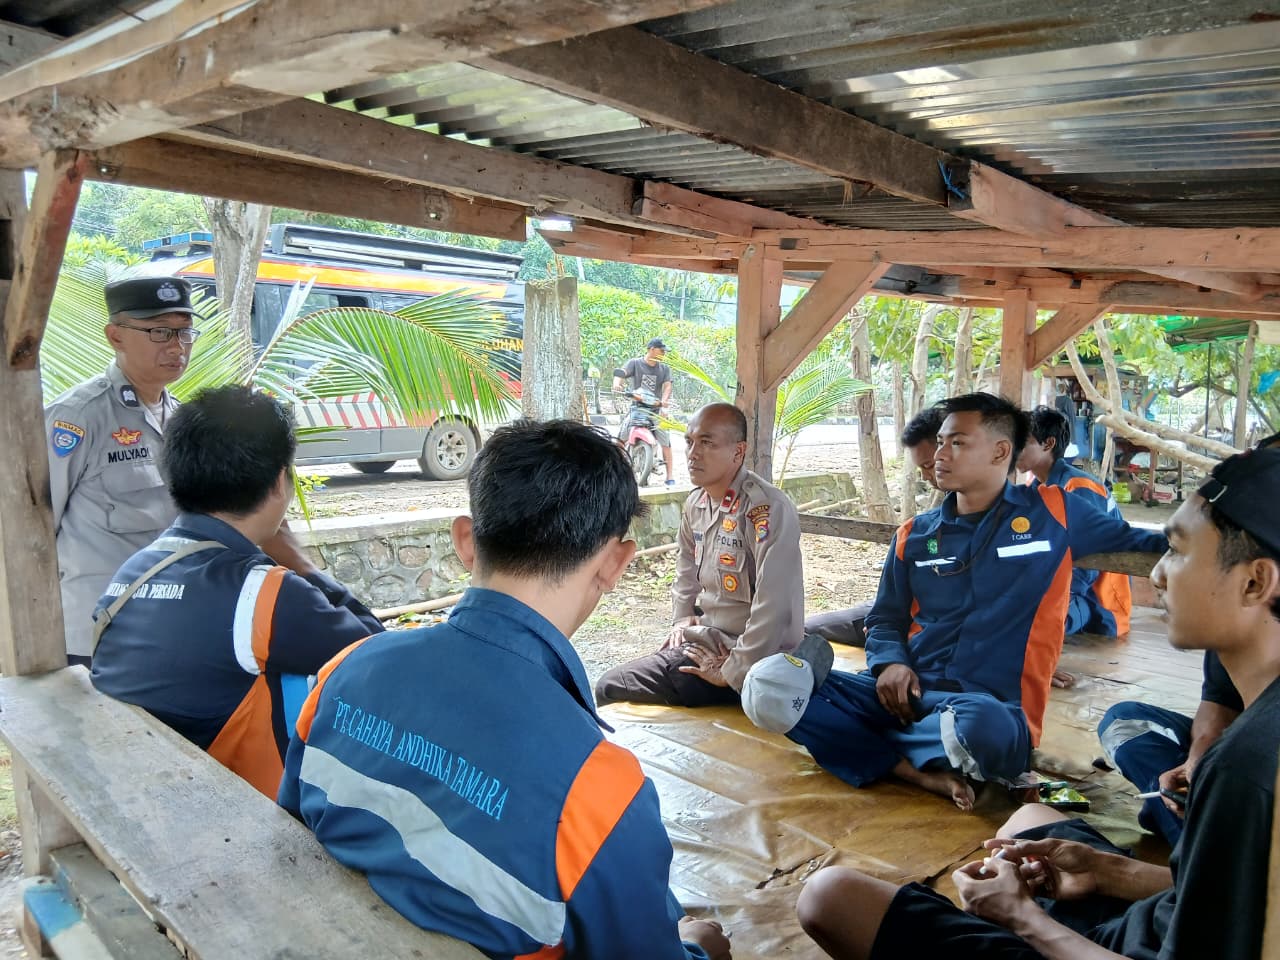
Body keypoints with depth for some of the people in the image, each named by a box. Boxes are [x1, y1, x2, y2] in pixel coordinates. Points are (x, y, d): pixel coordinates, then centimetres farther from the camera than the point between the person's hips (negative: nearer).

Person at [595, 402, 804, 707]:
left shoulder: (767, 510, -24)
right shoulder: (696, 502, 4)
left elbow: (774, 608, -29)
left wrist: (733, 673, -22)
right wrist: (682, 618, 11)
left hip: (751, 658, -8)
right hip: (704, 642, 8)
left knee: (611, 689, -8)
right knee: (611, 684, 13)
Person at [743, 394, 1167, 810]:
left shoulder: (1052, 513, 5)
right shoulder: (914, 535, 12)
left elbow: (1134, 542, 19)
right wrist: (891, 663, -3)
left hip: (991, 707, -3)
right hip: (909, 695, 4)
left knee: (981, 725, -42)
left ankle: (866, 739, -12)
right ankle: (923, 775, -19)